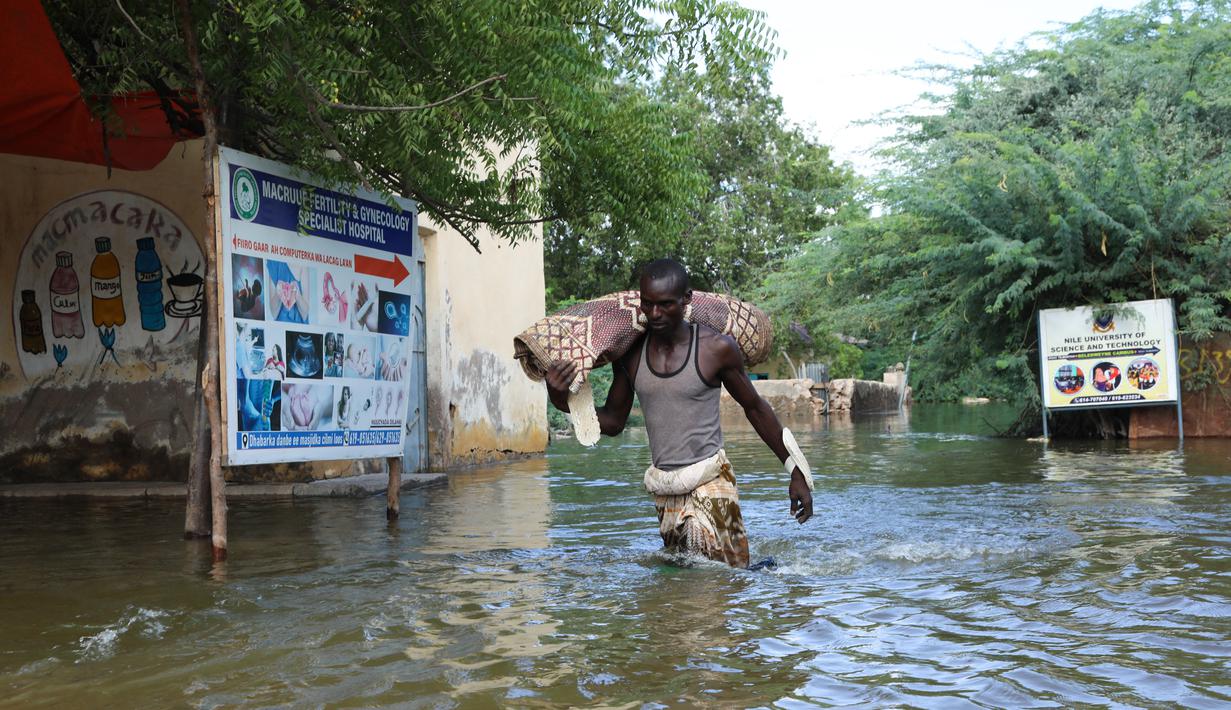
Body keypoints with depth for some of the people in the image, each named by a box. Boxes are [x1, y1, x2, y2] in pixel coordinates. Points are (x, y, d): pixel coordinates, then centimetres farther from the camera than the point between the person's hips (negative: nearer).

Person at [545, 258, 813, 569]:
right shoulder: (630, 353, 2)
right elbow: (613, 421, 11)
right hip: (664, 493, 5)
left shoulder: (716, 348, -8)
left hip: (710, 487, -4)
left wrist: (796, 473, 7)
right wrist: (562, 399, -7)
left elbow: (755, 407, 4)